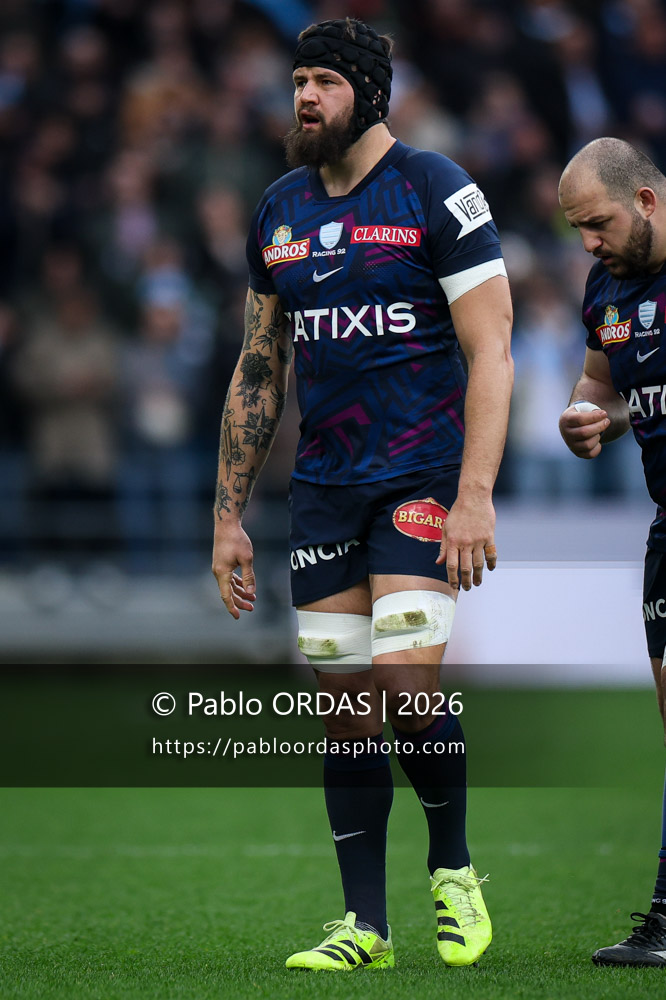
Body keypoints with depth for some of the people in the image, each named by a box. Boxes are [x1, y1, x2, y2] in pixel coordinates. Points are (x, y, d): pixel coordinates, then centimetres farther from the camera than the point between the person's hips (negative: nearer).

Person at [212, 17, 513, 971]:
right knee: (345, 711, 4)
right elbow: (259, 370, 18)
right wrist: (228, 516, 14)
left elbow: (490, 354, -9)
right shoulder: (280, 211, 11)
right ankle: (366, 926, 11)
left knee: (404, 686, -17)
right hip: (324, 489, 5)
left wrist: (475, 496, -18)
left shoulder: (435, 192, -6)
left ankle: (453, 868, 8)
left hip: (422, 478, -5)